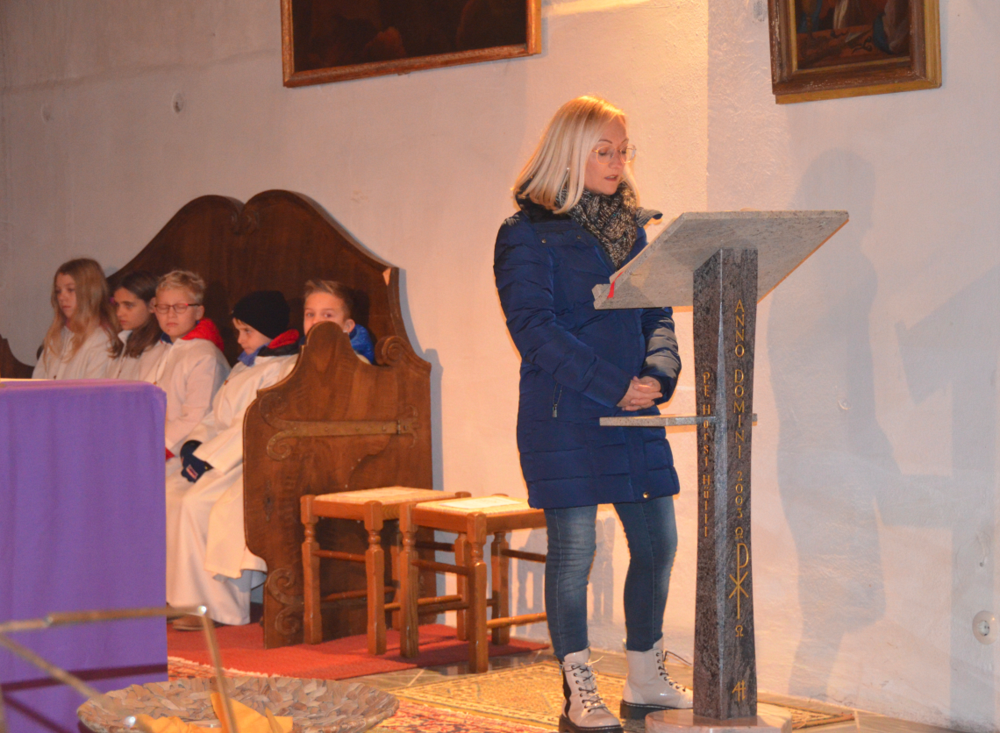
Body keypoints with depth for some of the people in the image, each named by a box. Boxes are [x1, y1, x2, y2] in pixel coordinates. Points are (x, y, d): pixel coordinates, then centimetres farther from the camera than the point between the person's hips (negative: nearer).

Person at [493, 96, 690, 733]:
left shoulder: (632, 227, 15)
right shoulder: (528, 235, -5)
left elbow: (658, 312, 17)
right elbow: (535, 328, -13)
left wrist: (660, 374, -4)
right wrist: (615, 387, -16)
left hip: (635, 415, 6)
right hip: (563, 415, -6)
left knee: (657, 543, 6)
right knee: (574, 548, -3)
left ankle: (647, 682, 21)